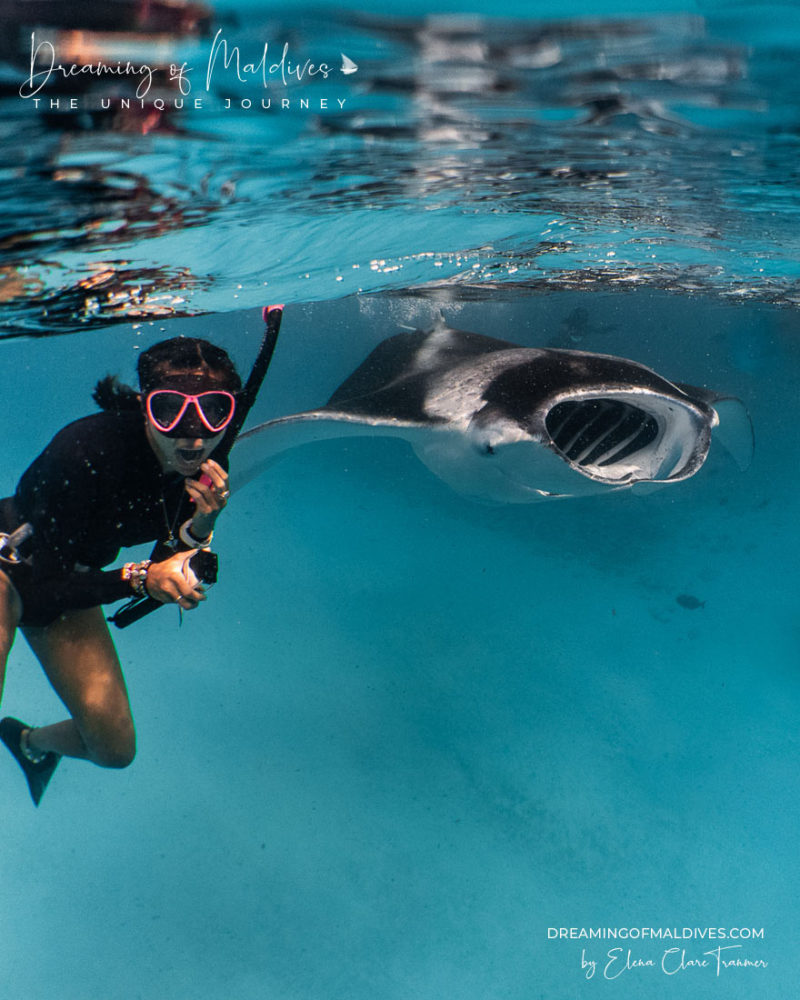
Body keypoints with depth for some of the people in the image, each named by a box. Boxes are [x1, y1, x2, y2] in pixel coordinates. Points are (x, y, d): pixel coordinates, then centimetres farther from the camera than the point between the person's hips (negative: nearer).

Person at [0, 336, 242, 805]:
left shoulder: (208, 466, -19)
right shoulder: (85, 452, -35)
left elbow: (173, 575, -9)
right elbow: (44, 593, -26)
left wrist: (201, 525, -28)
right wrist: (140, 578, -39)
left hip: (70, 578, 5)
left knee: (116, 749, 10)